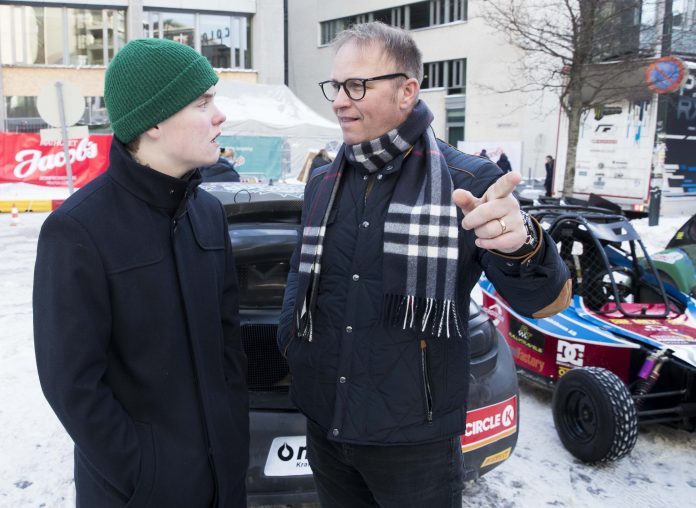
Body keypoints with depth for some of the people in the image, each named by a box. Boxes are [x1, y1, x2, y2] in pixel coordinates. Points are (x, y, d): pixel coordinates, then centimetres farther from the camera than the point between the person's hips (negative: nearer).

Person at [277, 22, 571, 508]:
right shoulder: (321, 183, 4)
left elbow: (547, 302, -16)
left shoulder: (469, 182, -12)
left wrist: (523, 246, -37)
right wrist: (289, 335, 1)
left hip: (417, 439, -4)